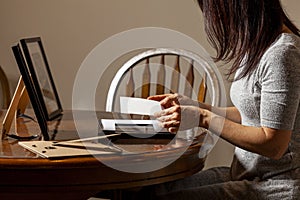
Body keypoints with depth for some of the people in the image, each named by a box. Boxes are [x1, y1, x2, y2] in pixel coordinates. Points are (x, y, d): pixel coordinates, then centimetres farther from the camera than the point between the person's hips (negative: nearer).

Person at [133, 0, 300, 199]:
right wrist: (195, 107, 8)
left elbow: (273, 145, -22)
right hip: (247, 174, 9)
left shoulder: (282, 53, -21)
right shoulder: (257, 45, 9)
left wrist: (204, 118, -18)